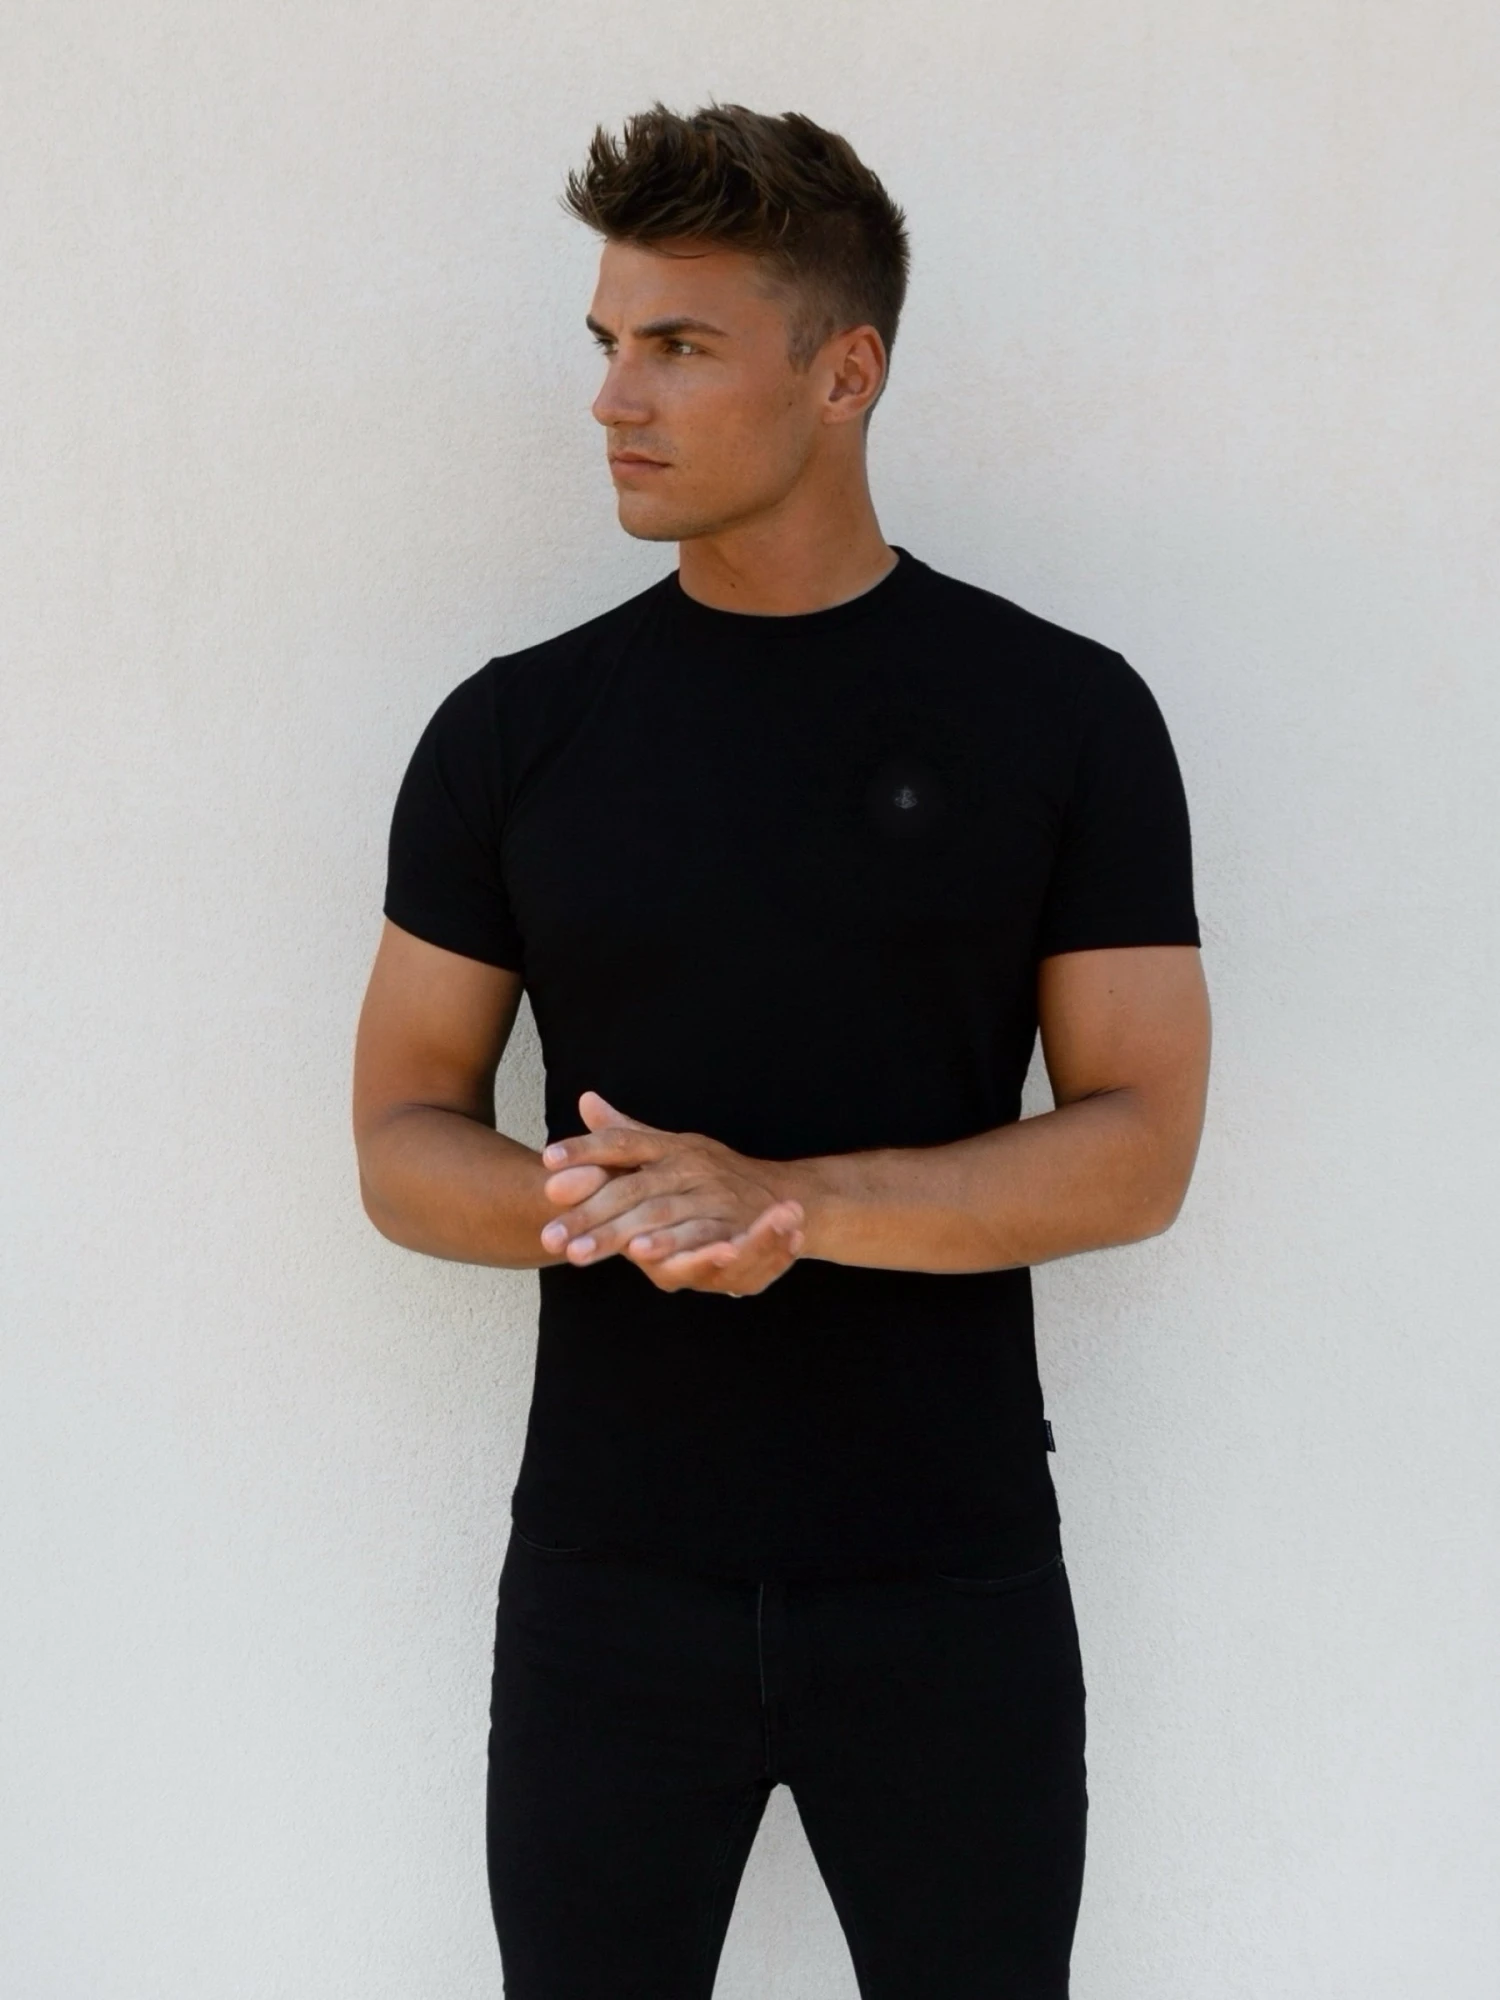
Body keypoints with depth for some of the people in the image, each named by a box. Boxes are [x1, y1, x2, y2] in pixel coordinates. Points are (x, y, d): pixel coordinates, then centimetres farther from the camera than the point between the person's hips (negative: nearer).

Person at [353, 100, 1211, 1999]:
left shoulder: (1061, 715, -3)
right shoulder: (512, 732, 2)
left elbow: (1141, 1146, -7)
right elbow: (402, 1142, 3)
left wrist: (790, 1199, -21)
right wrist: (593, 1202, -18)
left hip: (950, 1581, -1)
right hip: (606, 1577, 1)